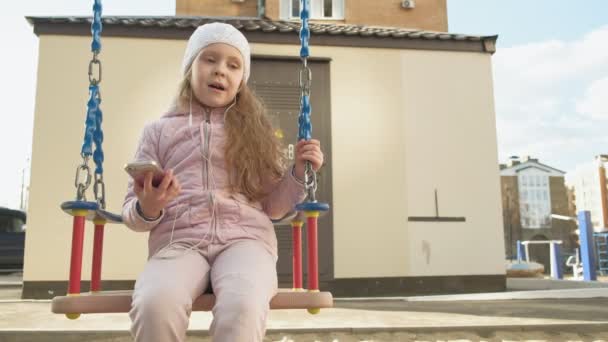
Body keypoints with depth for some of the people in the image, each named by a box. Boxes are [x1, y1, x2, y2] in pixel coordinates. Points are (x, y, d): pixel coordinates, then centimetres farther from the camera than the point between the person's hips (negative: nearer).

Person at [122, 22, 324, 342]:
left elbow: (271, 207, 19)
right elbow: (131, 210, 15)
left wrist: (297, 173, 1)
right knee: (155, 303, -36)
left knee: (242, 307, -37)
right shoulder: (158, 130, 17)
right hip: (178, 240, 0)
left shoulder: (254, 132, 18)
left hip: (244, 237, 0)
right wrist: (147, 209, -8)